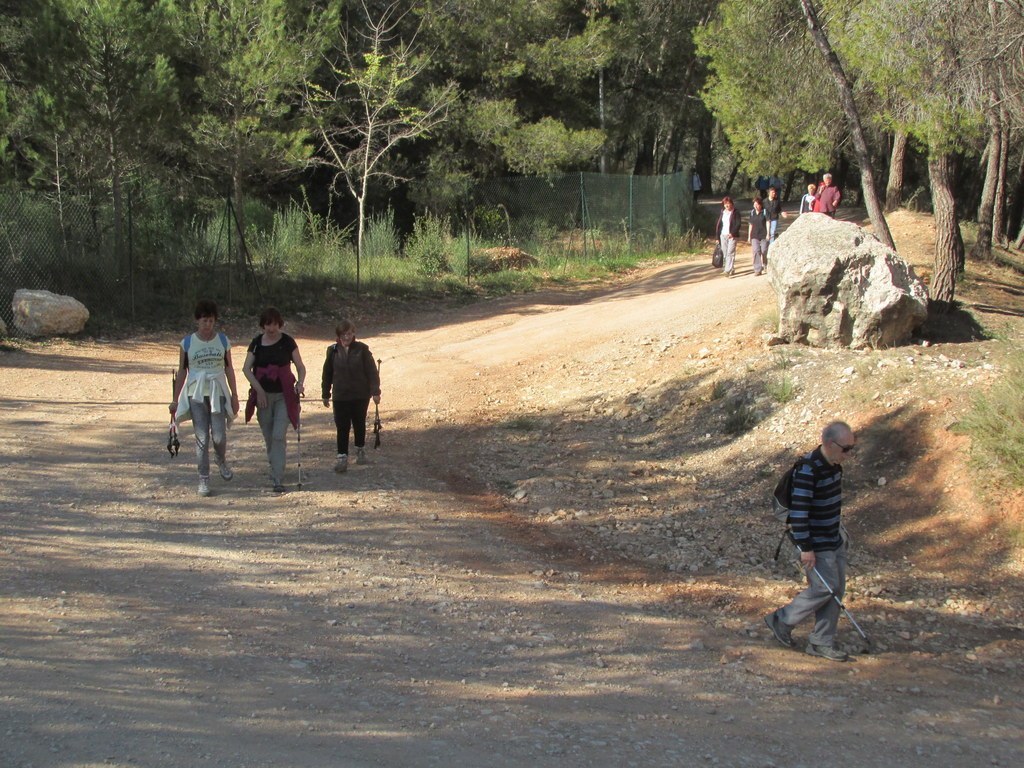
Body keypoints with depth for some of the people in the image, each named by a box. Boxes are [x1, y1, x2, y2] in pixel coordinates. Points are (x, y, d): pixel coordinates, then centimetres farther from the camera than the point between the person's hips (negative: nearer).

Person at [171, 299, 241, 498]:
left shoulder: (223, 341, 5)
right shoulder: (187, 343, 2)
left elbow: (229, 369, 10)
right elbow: (181, 371, 7)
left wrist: (234, 395, 9)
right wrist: (176, 399, 6)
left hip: (218, 393, 1)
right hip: (196, 394, -1)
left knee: (219, 436, -7)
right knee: (202, 438, -3)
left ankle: (221, 461, 26)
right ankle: (203, 479, 5)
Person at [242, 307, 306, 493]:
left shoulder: (287, 342, -2)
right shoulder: (257, 342, 3)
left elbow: (300, 367, 1)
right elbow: (246, 368, 1)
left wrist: (300, 383, -18)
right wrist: (259, 389, -10)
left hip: (283, 395, -3)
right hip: (263, 395, 3)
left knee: (279, 436, -13)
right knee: (269, 439, 9)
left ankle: (278, 480, -15)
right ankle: (274, 471, 27)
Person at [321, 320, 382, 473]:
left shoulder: (362, 349, -6)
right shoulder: (333, 351, -1)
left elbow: (372, 371, -5)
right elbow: (327, 373, 7)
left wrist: (375, 391, -10)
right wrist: (325, 394, 9)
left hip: (360, 396, 0)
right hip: (340, 396, 0)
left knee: (359, 425, 14)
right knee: (342, 428, -4)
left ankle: (360, 450, 34)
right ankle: (342, 457, -3)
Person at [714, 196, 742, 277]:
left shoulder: (735, 213, -3)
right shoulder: (722, 213, 12)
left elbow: (738, 224, -9)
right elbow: (718, 224, 13)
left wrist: (732, 233, -20)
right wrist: (717, 237, 9)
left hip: (732, 236, -6)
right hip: (723, 235, 6)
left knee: (730, 253, -12)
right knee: (724, 253, 6)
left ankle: (728, 270, -19)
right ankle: (731, 269, 15)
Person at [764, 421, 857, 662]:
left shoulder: (834, 465, 5)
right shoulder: (808, 470, -24)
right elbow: (798, 510, -25)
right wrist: (805, 548, -24)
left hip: (834, 538, 9)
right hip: (815, 541, -9)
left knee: (837, 588, 8)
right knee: (825, 587, -8)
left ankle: (822, 642, 16)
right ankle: (782, 620, 11)